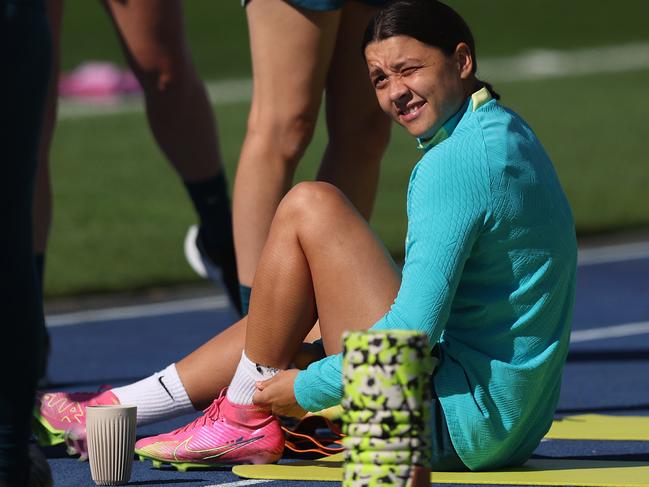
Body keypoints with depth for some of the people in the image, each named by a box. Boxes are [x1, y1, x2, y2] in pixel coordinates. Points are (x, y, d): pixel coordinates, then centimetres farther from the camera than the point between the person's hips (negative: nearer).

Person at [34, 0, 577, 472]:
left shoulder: (456, 164, -19)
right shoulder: (503, 131, 13)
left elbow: (412, 333, -24)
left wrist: (306, 387, -10)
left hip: (460, 423, -11)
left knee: (309, 206, -8)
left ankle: (243, 418, 2)